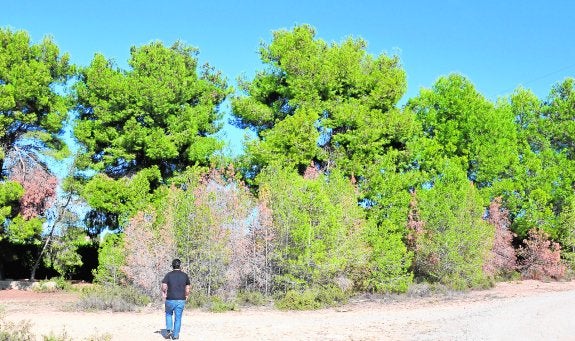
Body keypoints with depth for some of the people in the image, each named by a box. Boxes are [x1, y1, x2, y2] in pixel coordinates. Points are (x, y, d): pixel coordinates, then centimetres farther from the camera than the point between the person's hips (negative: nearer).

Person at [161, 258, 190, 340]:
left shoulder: (168, 275, -4)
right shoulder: (185, 275, 2)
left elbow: (164, 287, -11)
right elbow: (187, 288, 5)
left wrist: (163, 293, 8)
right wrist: (186, 296, 21)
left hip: (170, 299, -1)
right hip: (181, 300, 1)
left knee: (169, 314, 23)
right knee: (178, 318, 9)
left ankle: (169, 330, 9)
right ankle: (175, 335, 10)